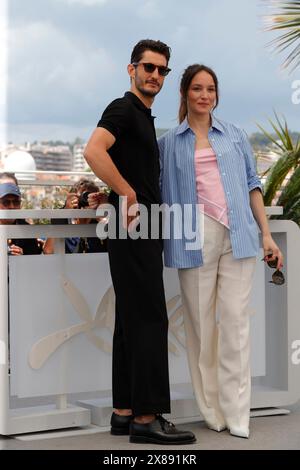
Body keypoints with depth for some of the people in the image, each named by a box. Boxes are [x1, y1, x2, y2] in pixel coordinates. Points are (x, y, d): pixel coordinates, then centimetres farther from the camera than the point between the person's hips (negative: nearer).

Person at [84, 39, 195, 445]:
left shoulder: (145, 117, 21)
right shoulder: (123, 109, -9)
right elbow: (94, 151, -27)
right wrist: (129, 196, -22)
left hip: (142, 232, 10)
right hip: (133, 229, -10)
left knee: (133, 320, 9)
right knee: (149, 319, -11)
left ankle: (125, 412, 14)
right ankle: (146, 417, -9)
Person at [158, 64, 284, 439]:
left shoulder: (235, 136, 15)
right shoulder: (169, 143, 12)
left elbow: (251, 184, 13)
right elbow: (160, 194, 14)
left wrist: (266, 234, 7)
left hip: (237, 236, 1)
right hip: (194, 239, 0)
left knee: (235, 322, -4)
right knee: (201, 323, 1)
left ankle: (237, 415, -1)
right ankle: (212, 411, 10)